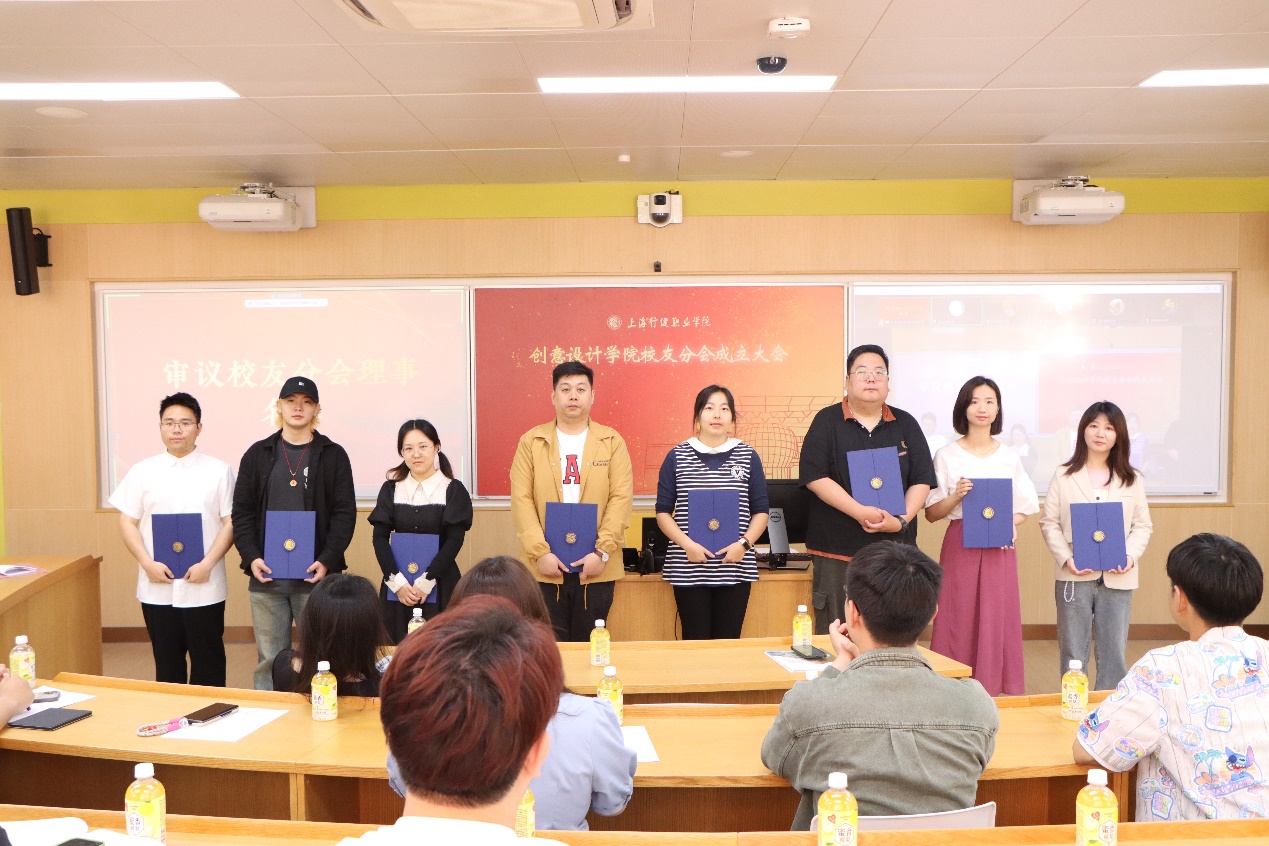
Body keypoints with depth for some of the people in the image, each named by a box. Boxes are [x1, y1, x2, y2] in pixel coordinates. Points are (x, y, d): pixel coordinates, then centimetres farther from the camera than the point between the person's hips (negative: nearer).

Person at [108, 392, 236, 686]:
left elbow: (230, 522, -2)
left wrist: (207, 564, -13)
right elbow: (127, 522, 6)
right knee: (167, 665, 11)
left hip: (204, 587, -2)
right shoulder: (142, 471, 6)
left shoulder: (219, 471, 1)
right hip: (157, 587, 2)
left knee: (208, 664, 5)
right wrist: (148, 563, -8)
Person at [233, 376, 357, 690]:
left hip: (315, 574, -1)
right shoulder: (258, 454, 10)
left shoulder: (333, 455, 4)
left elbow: (345, 513, 0)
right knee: (269, 659, 7)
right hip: (266, 575, 2)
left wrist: (328, 561, -12)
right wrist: (251, 557, -7)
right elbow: (241, 511, 7)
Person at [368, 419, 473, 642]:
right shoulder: (391, 489, 7)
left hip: (439, 584, -2)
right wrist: (397, 581, -10)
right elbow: (380, 537, 1)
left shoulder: (453, 490, -1)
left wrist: (427, 581, -13)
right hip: (397, 584, 2)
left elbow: (454, 541, -6)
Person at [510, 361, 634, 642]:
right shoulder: (531, 442, 5)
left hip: (596, 566, 0)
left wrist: (602, 551, -12)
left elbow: (621, 499, -3)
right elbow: (522, 500, -2)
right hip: (546, 565, 0)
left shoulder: (612, 442, 4)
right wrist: (540, 552, -12)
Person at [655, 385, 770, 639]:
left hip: (735, 568, 1)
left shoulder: (748, 457, 7)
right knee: (695, 644, 2)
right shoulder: (677, 457, 5)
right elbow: (663, 512, 4)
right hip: (689, 568, -1)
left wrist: (744, 543, -9)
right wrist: (687, 544, -11)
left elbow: (761, 511, 8)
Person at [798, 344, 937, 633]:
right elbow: (815, 477, -8)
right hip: (837, 552, -3)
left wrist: (902, 520, -10)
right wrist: (860, 512, -17)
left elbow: (922, 480, 7)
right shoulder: (827, 422, 2)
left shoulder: (906, 425, 11)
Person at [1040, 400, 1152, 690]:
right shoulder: (1064, 476, 2)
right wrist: (1065, 558, -12)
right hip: (1074, 576, -1)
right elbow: (1049, 522, 1)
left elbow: (1143, 525, 7)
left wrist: (1131, 556, -10)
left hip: (1117, 578, 1)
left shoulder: (1132, 479, 7)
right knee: (1073, 653, 7)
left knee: (1114, 652, 6)